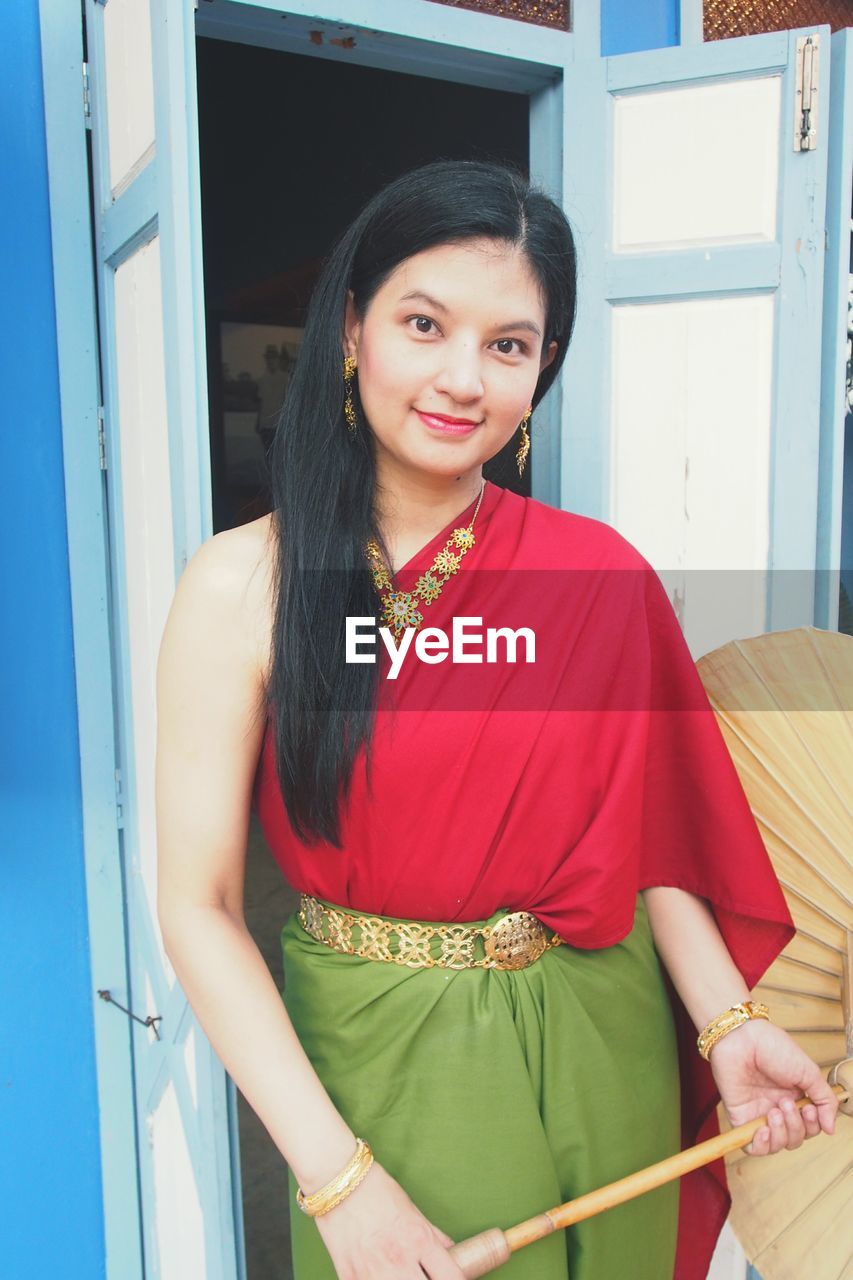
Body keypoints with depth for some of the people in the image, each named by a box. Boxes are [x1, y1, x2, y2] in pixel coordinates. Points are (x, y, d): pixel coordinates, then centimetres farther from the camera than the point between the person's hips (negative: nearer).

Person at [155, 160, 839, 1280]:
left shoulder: (600, 576, -7)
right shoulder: (243, 585, -14)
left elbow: (645, 838, 1)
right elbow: (198, 906, -13)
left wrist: (726, 1021, -12)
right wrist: (338, 1174, -16)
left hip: (603, 1051, 3)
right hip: (378, 1062, -2)